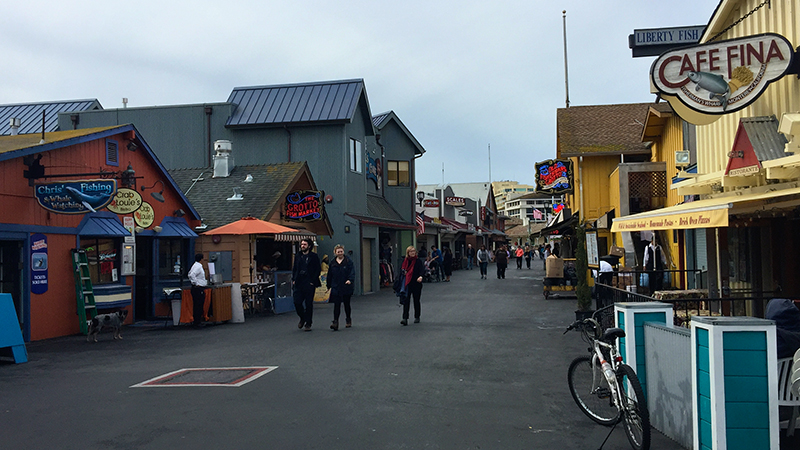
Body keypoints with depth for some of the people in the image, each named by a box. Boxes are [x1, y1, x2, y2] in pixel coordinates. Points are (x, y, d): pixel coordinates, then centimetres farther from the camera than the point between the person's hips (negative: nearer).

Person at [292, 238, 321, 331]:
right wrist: (293, 280, 7)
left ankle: (308, 324, 10)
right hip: (298, 283, 4)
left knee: (308, 304, 1)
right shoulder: (298, 256, 12)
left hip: (309, 284, -4)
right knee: (297, 303, 0)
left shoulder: (314, 256, -1)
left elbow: (318, 269, -2)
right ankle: (302, 318, 25)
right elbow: (294, 269, 18)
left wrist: (313, 281, -9)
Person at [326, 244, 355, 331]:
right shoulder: (333, 263, 9)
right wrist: (329, 286, 14)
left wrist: (350, 280, -28)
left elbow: (352, 272, -10)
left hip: (346, 287, -2)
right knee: (337, 304, -6)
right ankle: (335, 322, -10)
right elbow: (329, 275, 14)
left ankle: (348, 320, 27)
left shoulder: (348, 261, -1)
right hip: (336, 287, 2)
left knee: (347, 304, 10)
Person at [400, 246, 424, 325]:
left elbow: (421, 270, -16)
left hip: (416, 284, -1)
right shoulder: (405, 261, 6)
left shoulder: (418, 261, -3)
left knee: (416, 300, 10)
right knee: (406, 300, -7)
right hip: (407, 284, 2)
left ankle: (417, 317, 25)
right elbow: (403, 272, 13)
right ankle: (405, 319, -11)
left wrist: (420, 276, -35)